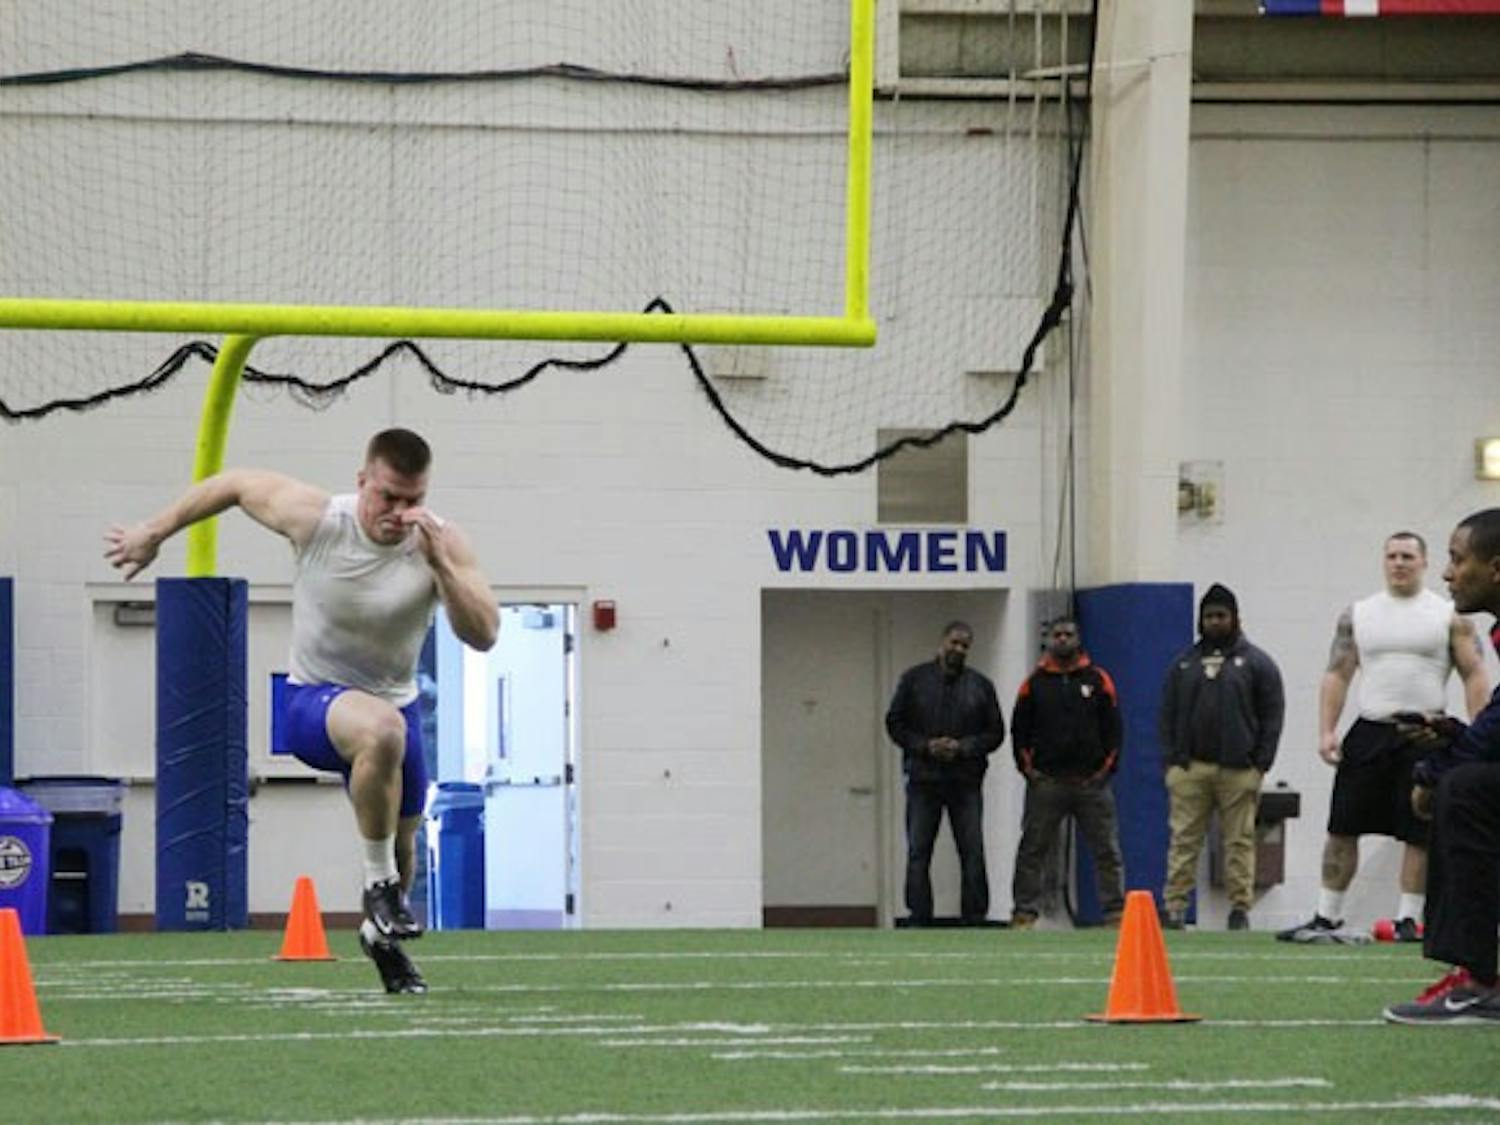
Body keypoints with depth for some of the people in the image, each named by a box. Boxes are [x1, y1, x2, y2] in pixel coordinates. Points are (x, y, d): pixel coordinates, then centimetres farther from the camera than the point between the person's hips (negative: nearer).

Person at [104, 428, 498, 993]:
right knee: (382, 729, -39)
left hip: (396, 706, 4)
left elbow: (483, 635, -24)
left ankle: (383, 936, 49)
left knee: (401, 843, 15)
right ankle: (378, 884, -22)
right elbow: (235, 483, -3)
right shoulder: (314, 520, -20)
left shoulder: (443, 544, -16)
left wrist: (438, 564, -37)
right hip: (314, 700, -4)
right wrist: (153, 534, 8)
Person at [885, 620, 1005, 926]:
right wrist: (924, 746, -11)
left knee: (973, 853, -2)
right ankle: (918, 918, 4)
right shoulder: (915, 679, 5)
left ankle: (975, 917, 3)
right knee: (918, 853, 0)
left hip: (966, 782, 0)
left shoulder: (980, 685, 7)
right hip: (923, 778, 0)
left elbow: (995, 732, 8)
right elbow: (894, 723, 5)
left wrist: (964, 747, -9)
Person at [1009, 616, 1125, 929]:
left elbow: (1113, 727, 7)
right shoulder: (1035, 682, 5)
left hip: (1092, 781, 0)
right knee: (1032, 850, 0)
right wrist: (1027, 768, -2)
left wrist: (1107, 767, -2)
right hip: (1046, 782, 0)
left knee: (1107, 850, 1)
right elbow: (1019, 729, 7)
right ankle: (1024, 912, 4)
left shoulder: (1098, 679, 5)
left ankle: (1115, 911, 6)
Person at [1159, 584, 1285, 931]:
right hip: (1189, 768, 2)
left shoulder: (1256, 662, 6)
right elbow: (1168, 715, 15)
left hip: (1238, 769, -2)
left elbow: (1272, 715, 3)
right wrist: (1171, 760, 3)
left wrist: (1260, 765, -5)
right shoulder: (1184, 663, 14)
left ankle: (1240, 908, 3)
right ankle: (1175, 907, -3)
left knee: (1239, 842, -1)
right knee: (1184, 839, -3)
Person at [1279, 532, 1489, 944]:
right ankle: (1326, 918, 5)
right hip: (1370, 732, 2)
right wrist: (1326, 731, -2)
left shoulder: (1449, 616, 3)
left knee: (1418, 834, 0)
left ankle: (1408, 919, 8)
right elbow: (1337, 674, 9)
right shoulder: (1358, 615, 10)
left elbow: (1474, 675, 1)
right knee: (1342, 828, 0)